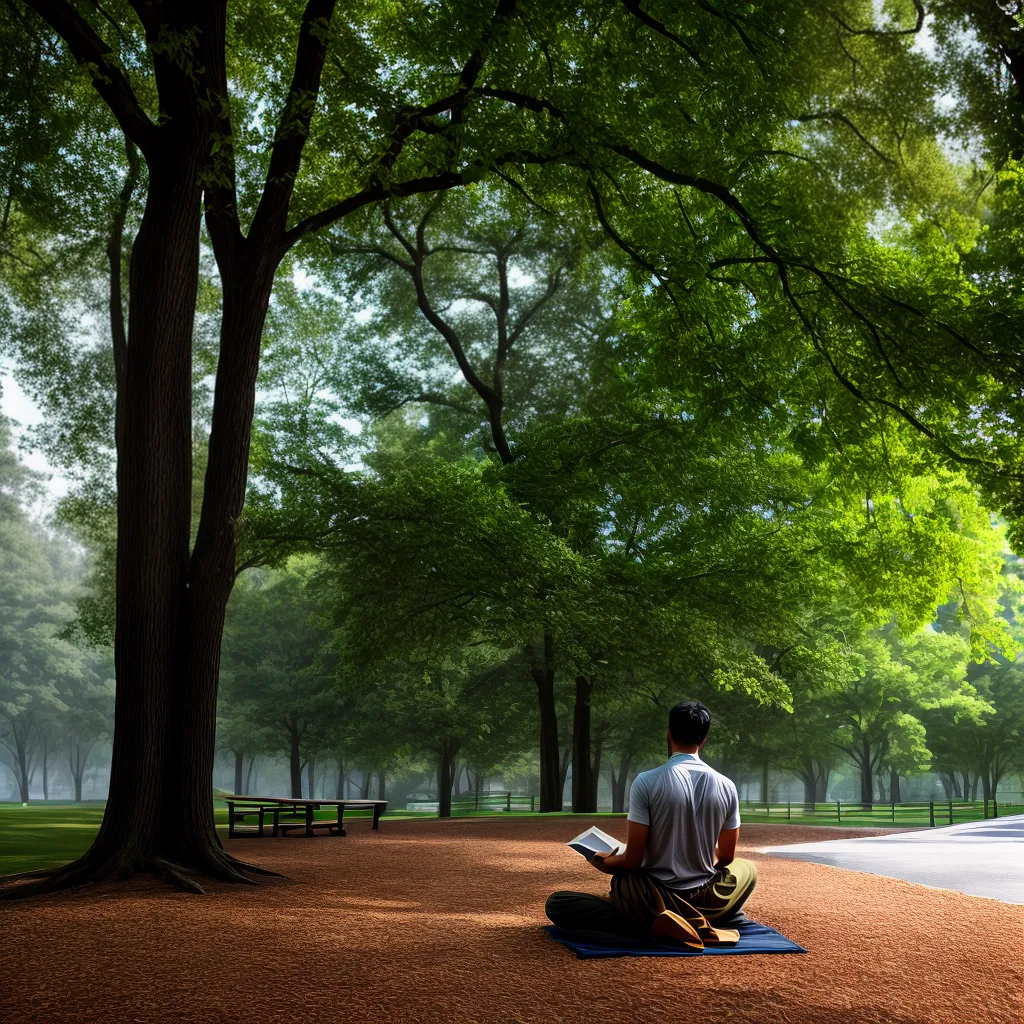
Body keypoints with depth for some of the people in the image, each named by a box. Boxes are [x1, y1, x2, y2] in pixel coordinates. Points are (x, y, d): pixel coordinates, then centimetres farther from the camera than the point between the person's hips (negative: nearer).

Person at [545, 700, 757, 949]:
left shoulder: (646, 782, -15)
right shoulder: (726, 786, -4)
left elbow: (632, 860, -13)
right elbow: (726, 857, 7)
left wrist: (602, 861, 9)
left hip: (654, 899, -4)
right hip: (707, 901, 5)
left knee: (556, 904, 10)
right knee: (746, 868, 36)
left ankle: (653, 925, -9)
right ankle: (705, 922, 7)